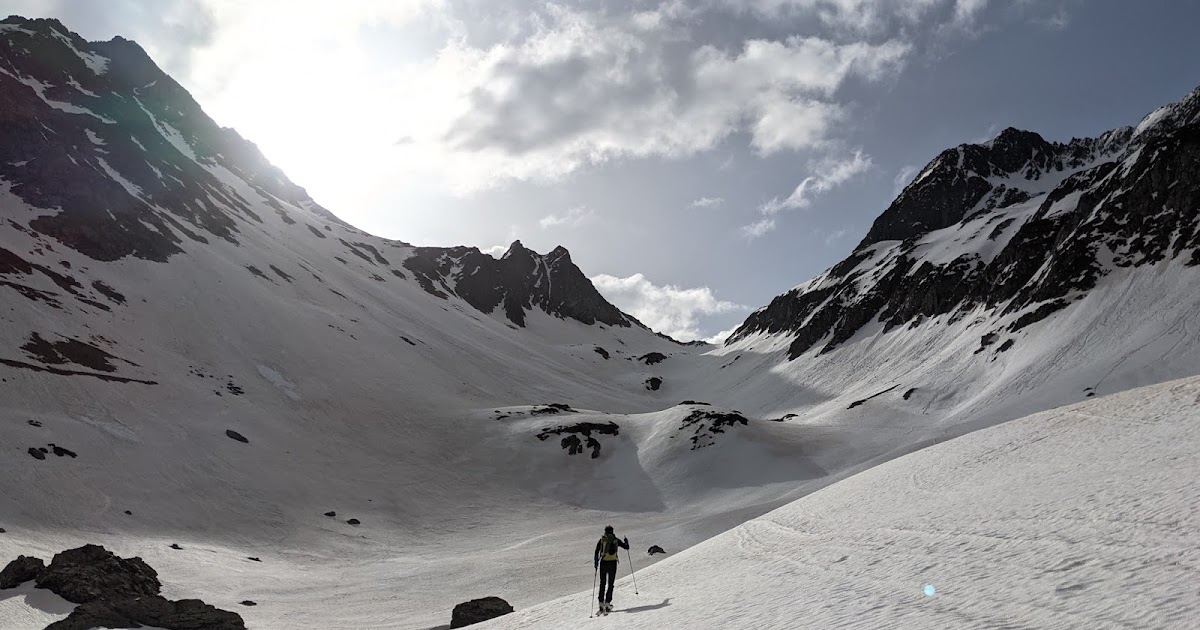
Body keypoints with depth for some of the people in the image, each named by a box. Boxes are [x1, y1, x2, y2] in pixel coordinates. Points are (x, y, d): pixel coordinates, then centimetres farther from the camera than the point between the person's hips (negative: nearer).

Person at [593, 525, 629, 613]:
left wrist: (596, 563, 3)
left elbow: (596, 552, -2)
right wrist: (626, 541, 31)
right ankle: (607, 602, -3)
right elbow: (626, 547, 11)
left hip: (603, 563, 0)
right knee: (610, 584, 7)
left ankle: (601, 603, 2)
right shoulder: (616, 540, 5)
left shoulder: (601, 540, 4)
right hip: (612, 563, 0)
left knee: (602, 583, 11)